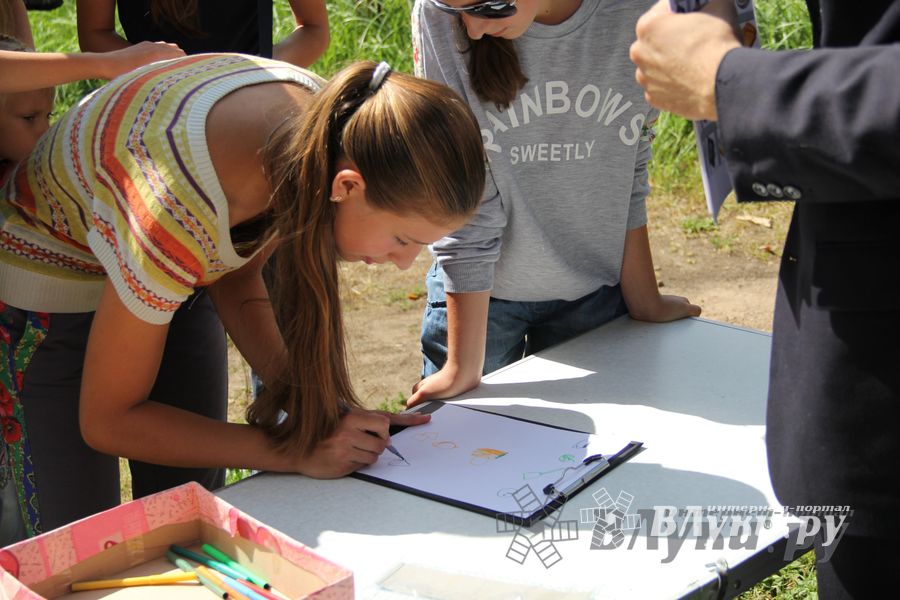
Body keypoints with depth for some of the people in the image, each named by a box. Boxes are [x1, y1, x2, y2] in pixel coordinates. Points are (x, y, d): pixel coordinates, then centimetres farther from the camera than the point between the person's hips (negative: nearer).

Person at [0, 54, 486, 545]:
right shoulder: (179, 213, -40)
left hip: (173, 278, 6)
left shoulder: (327, 115, -21)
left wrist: (314, 402, -15)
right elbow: (108, 421, -25)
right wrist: (297, 451, -28)